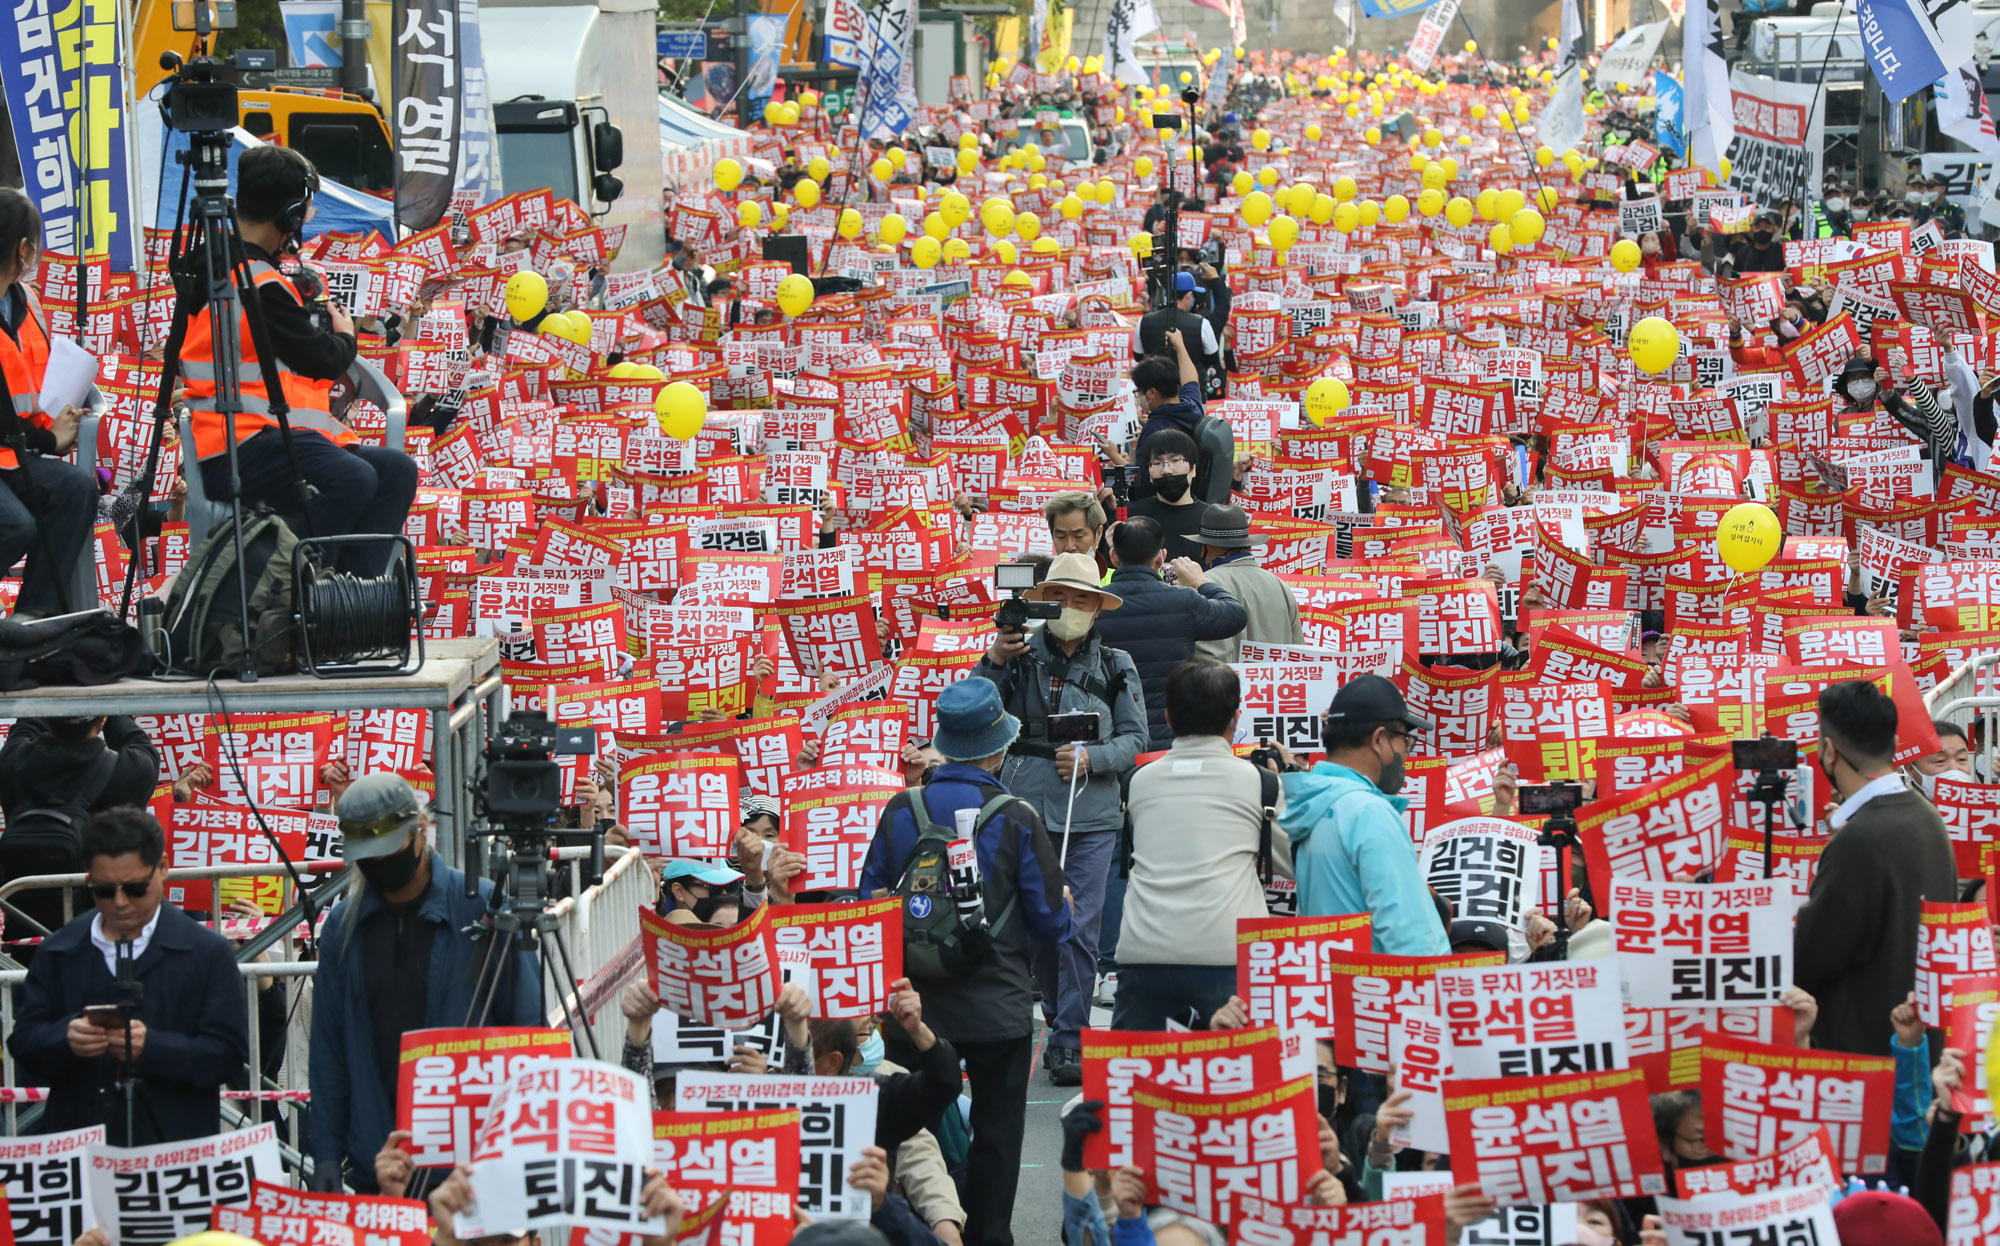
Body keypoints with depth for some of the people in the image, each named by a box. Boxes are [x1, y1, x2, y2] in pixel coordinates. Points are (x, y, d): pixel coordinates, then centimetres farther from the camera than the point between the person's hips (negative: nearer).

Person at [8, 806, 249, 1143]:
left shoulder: (208, 953, 2)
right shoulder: (58, 953, 11)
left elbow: (228, 1052, -5)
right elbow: (23, 1043, 6)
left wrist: (151, 1047, -21)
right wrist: (65, 1039, -17)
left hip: (173, 1143, -2)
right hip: (76, 1141, 2)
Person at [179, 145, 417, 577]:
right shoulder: (260, 286, -14)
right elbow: (323, 359, -6)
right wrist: (345, 335, 13)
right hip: (238, 451, -11)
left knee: (396, 469, 0)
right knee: (351, 478, -33)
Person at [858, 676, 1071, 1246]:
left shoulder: (900, 810, -5)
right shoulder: (1015, 819, -12)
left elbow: (869, 900, 3)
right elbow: (1052, 921, -7)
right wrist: (1065, 908, 16)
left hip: (914, 1004, 2)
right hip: (997, 1007, -2)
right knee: (995, 1132, 10)